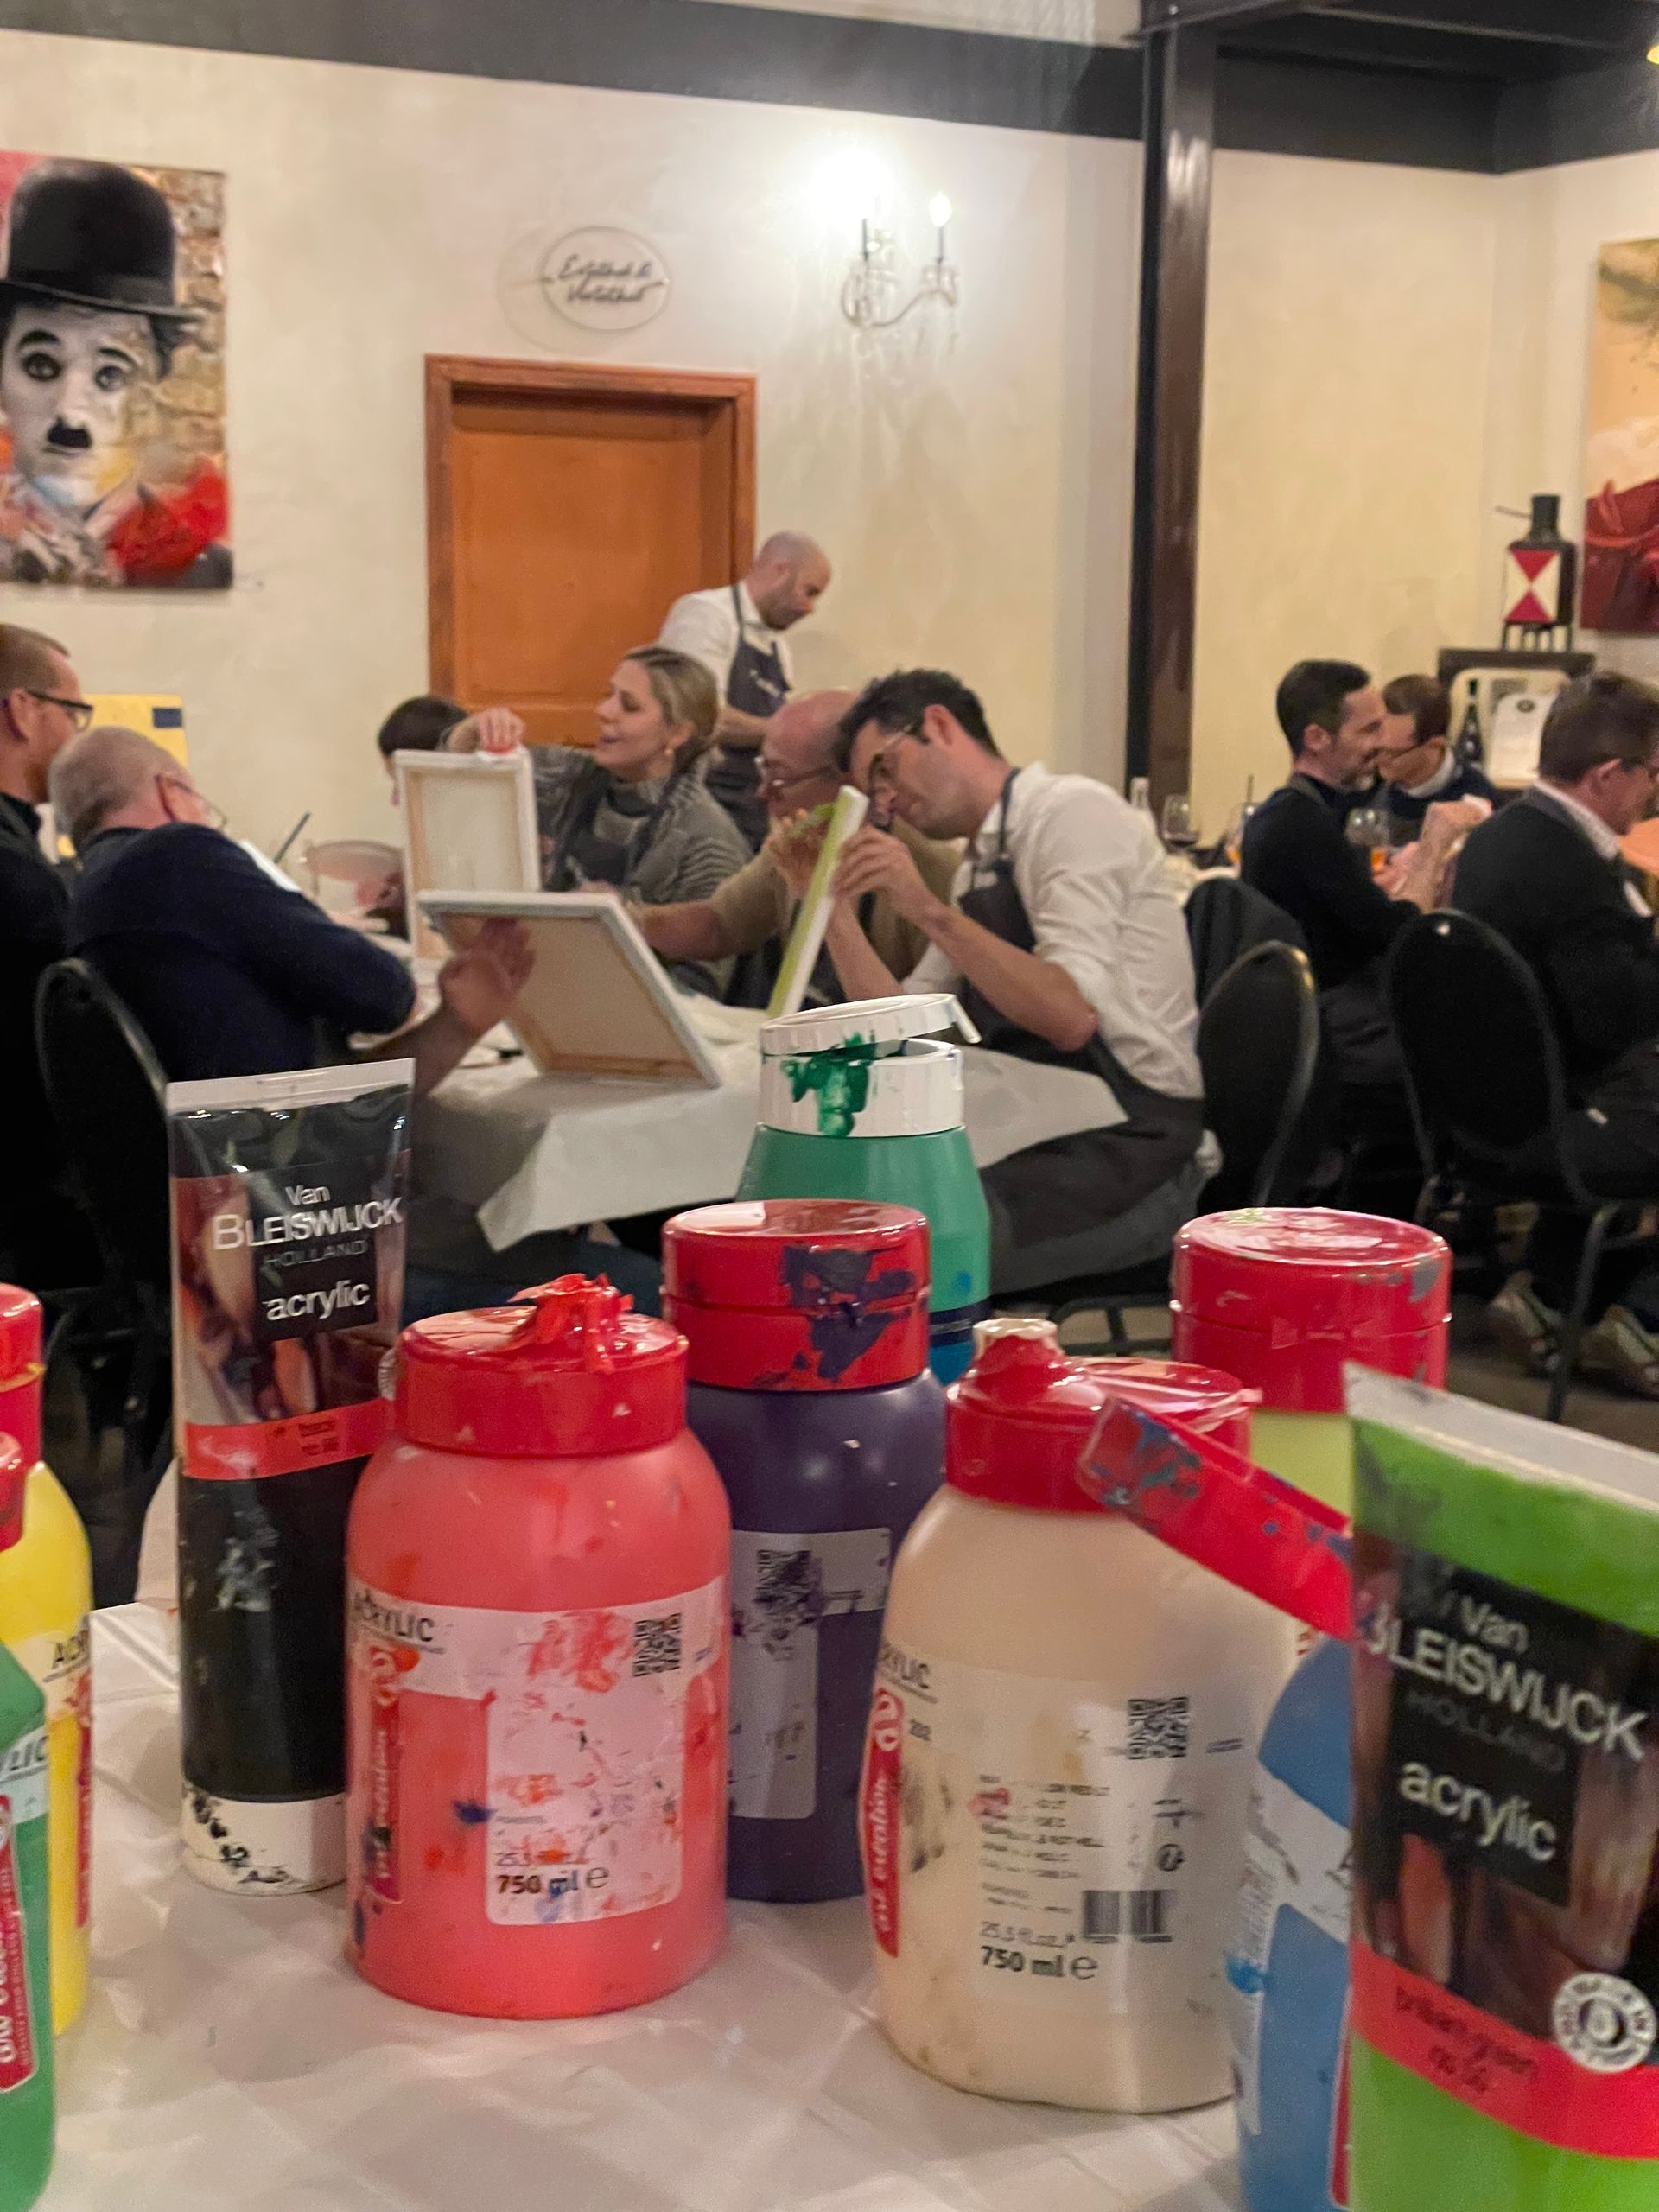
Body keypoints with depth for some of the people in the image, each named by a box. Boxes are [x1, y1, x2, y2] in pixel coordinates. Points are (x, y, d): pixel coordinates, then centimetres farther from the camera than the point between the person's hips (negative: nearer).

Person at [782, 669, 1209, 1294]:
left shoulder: (1072, 811, -11)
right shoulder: (976, 866, 16)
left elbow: (1071, 1017, -23)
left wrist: (929, 910, -24)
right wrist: (834, 901, 6)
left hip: (1127, 1151, -8)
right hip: (1038, 1135, 8)